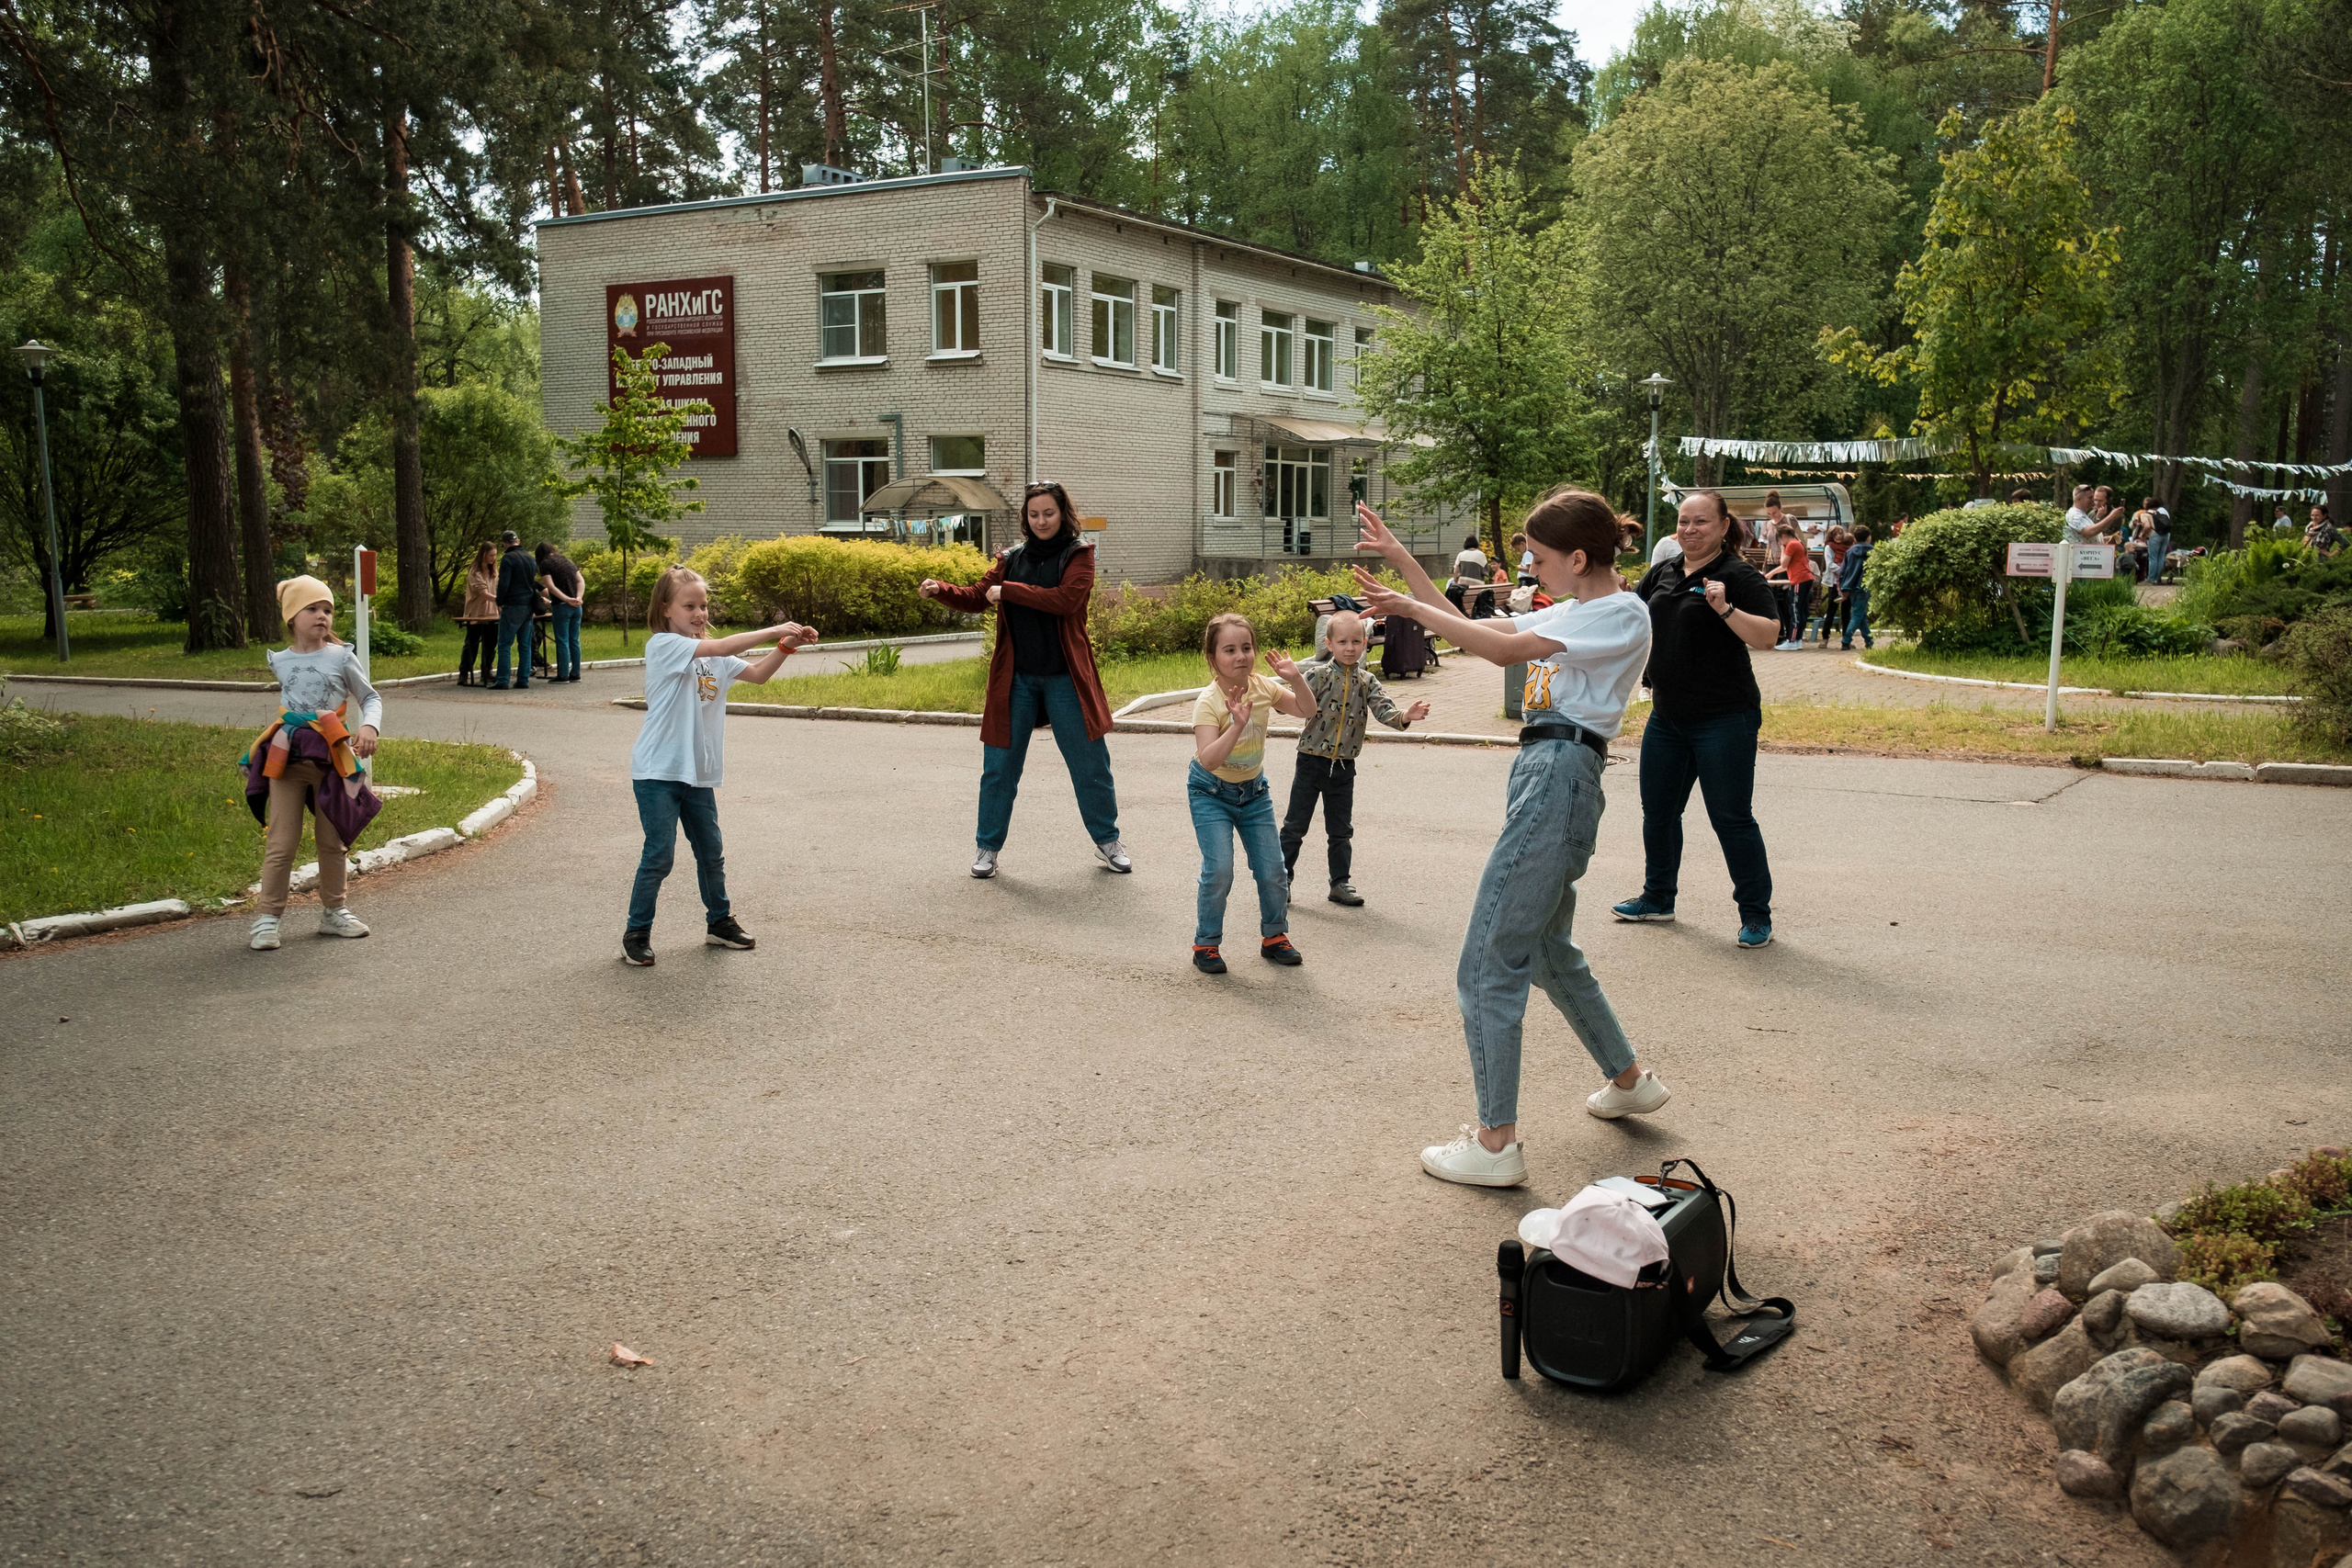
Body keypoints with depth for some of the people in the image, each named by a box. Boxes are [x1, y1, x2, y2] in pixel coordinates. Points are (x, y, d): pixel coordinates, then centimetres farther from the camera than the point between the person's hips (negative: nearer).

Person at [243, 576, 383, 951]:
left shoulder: (341, 657, 0)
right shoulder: (280, 661, 7)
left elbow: (370, 698, 5)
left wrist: (369, 726, -13)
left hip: (331, 758, 0)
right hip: (286, 760, 1)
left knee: (332, 840, 11)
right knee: (281, 843, -2)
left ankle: (333, 911, 25)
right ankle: (267, 917, 6)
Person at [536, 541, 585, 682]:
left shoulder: (545, 564, -1)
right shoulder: (567, 561, 17)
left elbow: (551, 586, -14)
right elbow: (581, 581, 9)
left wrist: (567, 599, -20)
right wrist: (578, 597, -4)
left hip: (561, 606, -6)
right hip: (576, 607, 6)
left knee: (562, 641, -3)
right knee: (574, 640, 9)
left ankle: (563, 675, -2)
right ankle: (575, 673, 11)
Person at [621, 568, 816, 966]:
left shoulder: (711, 654, 12)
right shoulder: (663, 645, -12)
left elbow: (757, 674, 6)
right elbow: (720, 648, -25)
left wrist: (786, 645, -10)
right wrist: (773, 630, -24)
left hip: (698, 771, 7)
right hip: (658, 770, -7)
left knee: (711, 851, 14)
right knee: (659, 855, -4)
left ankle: (719, 923, 29)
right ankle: (636, 934, 9)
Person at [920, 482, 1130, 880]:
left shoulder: (1078, 555, -1)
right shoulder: (1011, 559, 9)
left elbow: (1067, 600, -17)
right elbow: (976, 599, 6)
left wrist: (1008, 591, -17)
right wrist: (940, 590, -12)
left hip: (1064, 678, -2)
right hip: (1015, 678, 3)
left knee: (1090, 763, 6)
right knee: (1000, 765, 6)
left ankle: (1107, 842, 23)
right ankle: (988, 848, 19)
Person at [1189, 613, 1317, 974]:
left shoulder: (1263, 688, -9)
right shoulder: (1208, 701, -25)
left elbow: (1307, 711, -4)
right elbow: (1208, 759, -35)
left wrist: (1296, 679, -21)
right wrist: (1237, 725, -47)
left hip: (1254, 789, 5)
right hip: (1211, 792, -5)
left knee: (1272, 869, 5)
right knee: (1219, 870, -14)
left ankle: (1274, 937, 26)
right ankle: (1206, 944, 5)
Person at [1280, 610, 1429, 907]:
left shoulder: (1367, 681, 2)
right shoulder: (1317, 675, -8)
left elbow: (1384, 710, -7)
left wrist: (1405, 717, -28)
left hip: (1344, 766, 3)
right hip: (1311, 761, -3)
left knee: (1341, 830, 11)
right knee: (1295, 826, 5)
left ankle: (1340, 883, 22)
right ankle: (1281, 879, 16)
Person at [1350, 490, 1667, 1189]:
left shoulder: (1621, 614, -10)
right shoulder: (1571, 614, 20)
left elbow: (1505, 651, -19)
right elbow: (1478, 628, 19)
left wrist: (1412, 608, -13)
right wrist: (1400, 557, 15)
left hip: (1559, 779, -11)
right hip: (1543, 772, 11)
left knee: (1487, 964, -10)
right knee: (1547, 949, 23)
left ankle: (1496, 1143, -5)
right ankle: (1629, 1080, 41)